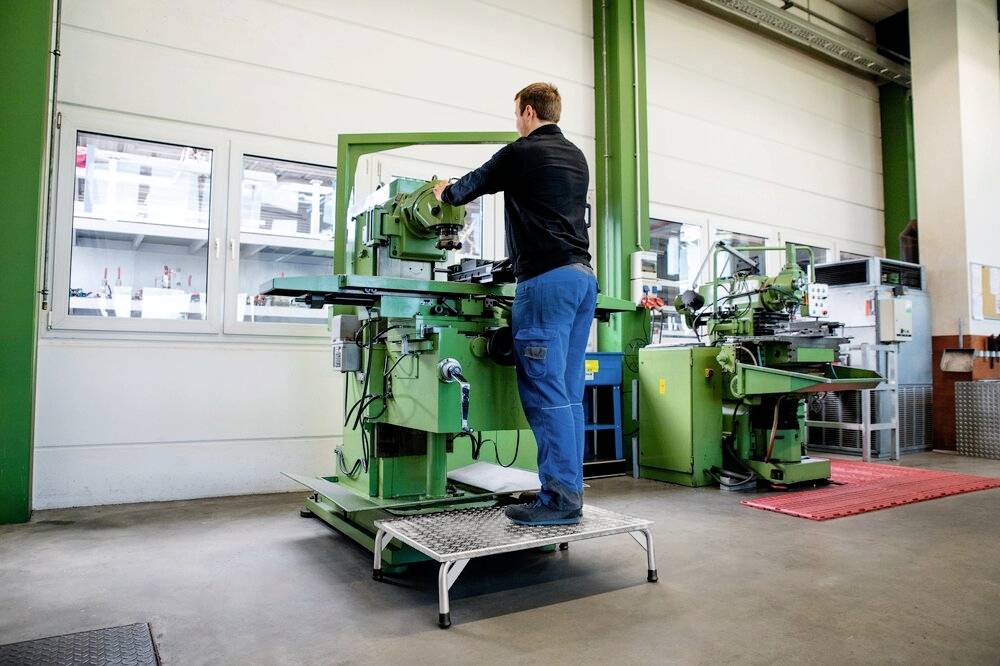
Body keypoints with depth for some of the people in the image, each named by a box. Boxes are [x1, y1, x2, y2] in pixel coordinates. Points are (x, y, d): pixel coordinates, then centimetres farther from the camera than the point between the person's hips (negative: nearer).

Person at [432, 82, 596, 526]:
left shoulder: (521, 153, 0)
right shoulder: (577, 159, 21)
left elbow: (473, 184, 15)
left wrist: (445, 192, 38)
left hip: (546, 279, -8)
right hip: (583, 277, 8)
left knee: (545, 391, -8)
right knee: (567, 393, 8)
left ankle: (559, 499, -7)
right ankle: (570, 491, 11)